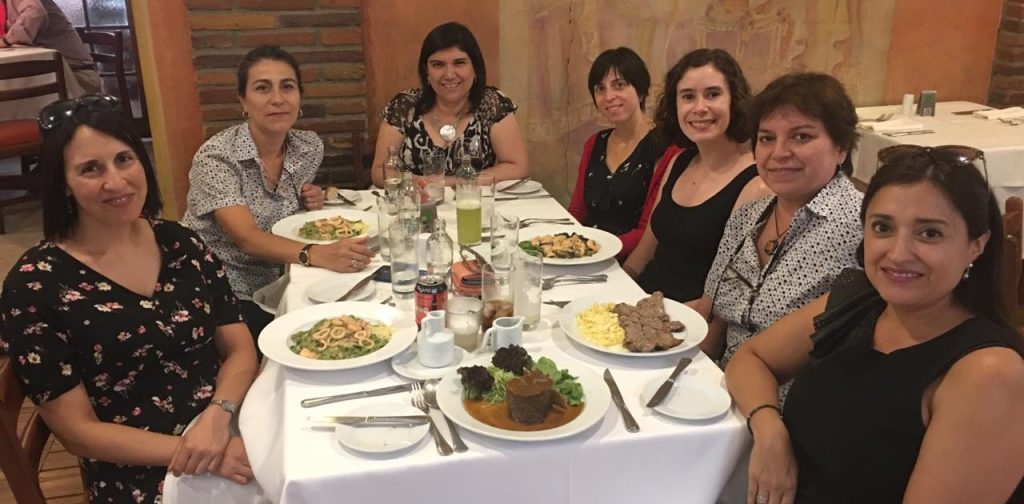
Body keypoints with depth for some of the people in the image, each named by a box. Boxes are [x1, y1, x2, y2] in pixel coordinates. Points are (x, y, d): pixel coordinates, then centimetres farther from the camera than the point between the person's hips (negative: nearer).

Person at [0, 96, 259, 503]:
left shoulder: (181, 244, 4)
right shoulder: (34, 284, -8)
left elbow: (240, 349, 4)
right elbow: (77, 430, -7)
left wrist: (217, 415, -16)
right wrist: (189, 450, -17)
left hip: (231, 432, 5)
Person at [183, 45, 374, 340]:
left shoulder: (310, 148, -1)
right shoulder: (216, 158, -18)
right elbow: (247, 238, -29)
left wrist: (311, 203, -6)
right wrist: (317, 254, -46)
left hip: (273, 287, 6)